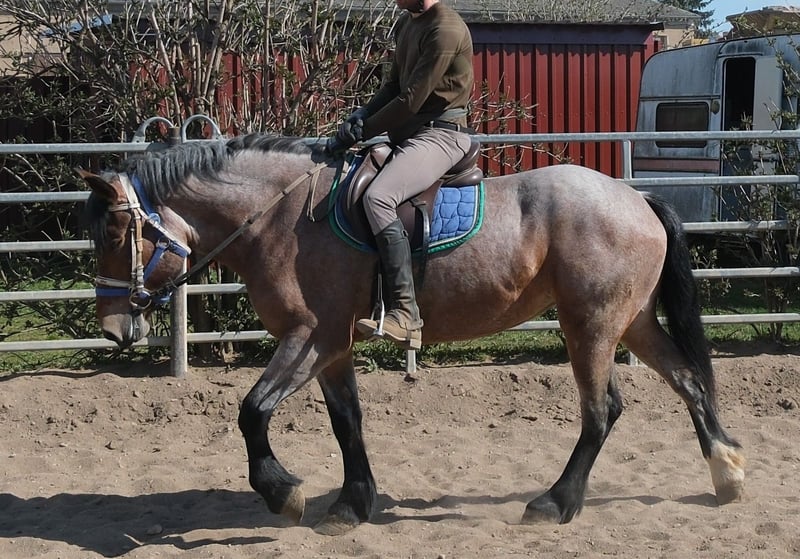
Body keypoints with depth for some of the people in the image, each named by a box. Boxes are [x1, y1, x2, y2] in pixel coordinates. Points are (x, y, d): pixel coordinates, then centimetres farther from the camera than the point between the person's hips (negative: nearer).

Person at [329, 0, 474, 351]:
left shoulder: (445, 30, -17)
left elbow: (410, 100, -18)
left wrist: (360, 133, -13)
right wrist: (363, 114, 0)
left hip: (439, 135, -11)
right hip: (407, 134, 11)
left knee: (377, 198, -33)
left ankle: (405, 316, -37)